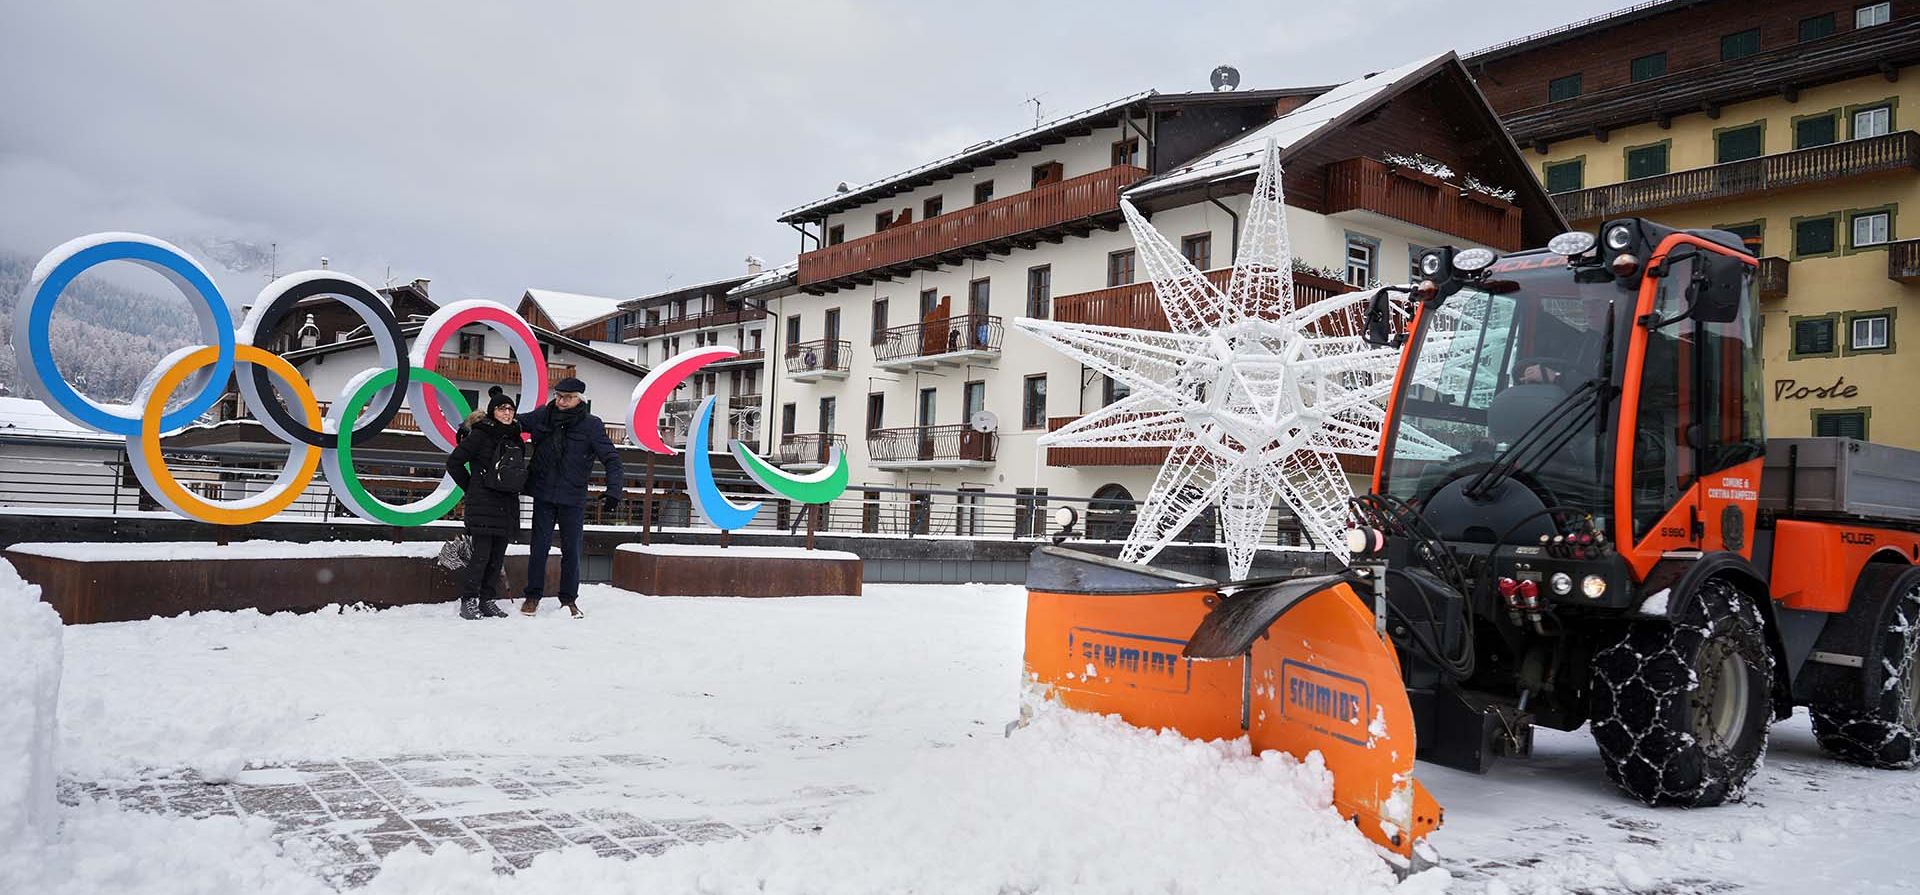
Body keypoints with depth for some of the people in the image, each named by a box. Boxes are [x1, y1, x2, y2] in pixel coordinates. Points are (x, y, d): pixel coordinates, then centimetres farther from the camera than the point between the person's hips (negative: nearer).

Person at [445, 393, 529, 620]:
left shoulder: (516, 438, 15)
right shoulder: (480, 435, -5)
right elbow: (454, 462, -3)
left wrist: (513, 487, 12)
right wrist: (471, 488, 2)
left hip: (507, 505, 6)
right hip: (483, 504, -6)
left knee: (498, 556, 7)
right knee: (482, 554, -9)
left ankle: (487, 601, 14)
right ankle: (468, 601, -2)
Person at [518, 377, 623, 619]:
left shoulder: (591, 425, -6)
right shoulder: (542, 416, 1)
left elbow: (610, 457, -7)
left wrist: (613, 489, -19)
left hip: (573, 499, -1)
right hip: (543, 495, 1)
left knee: (571, 550, 7)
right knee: (539, 547, 6)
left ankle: (569, 599, 20)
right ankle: (533, 596, 19)